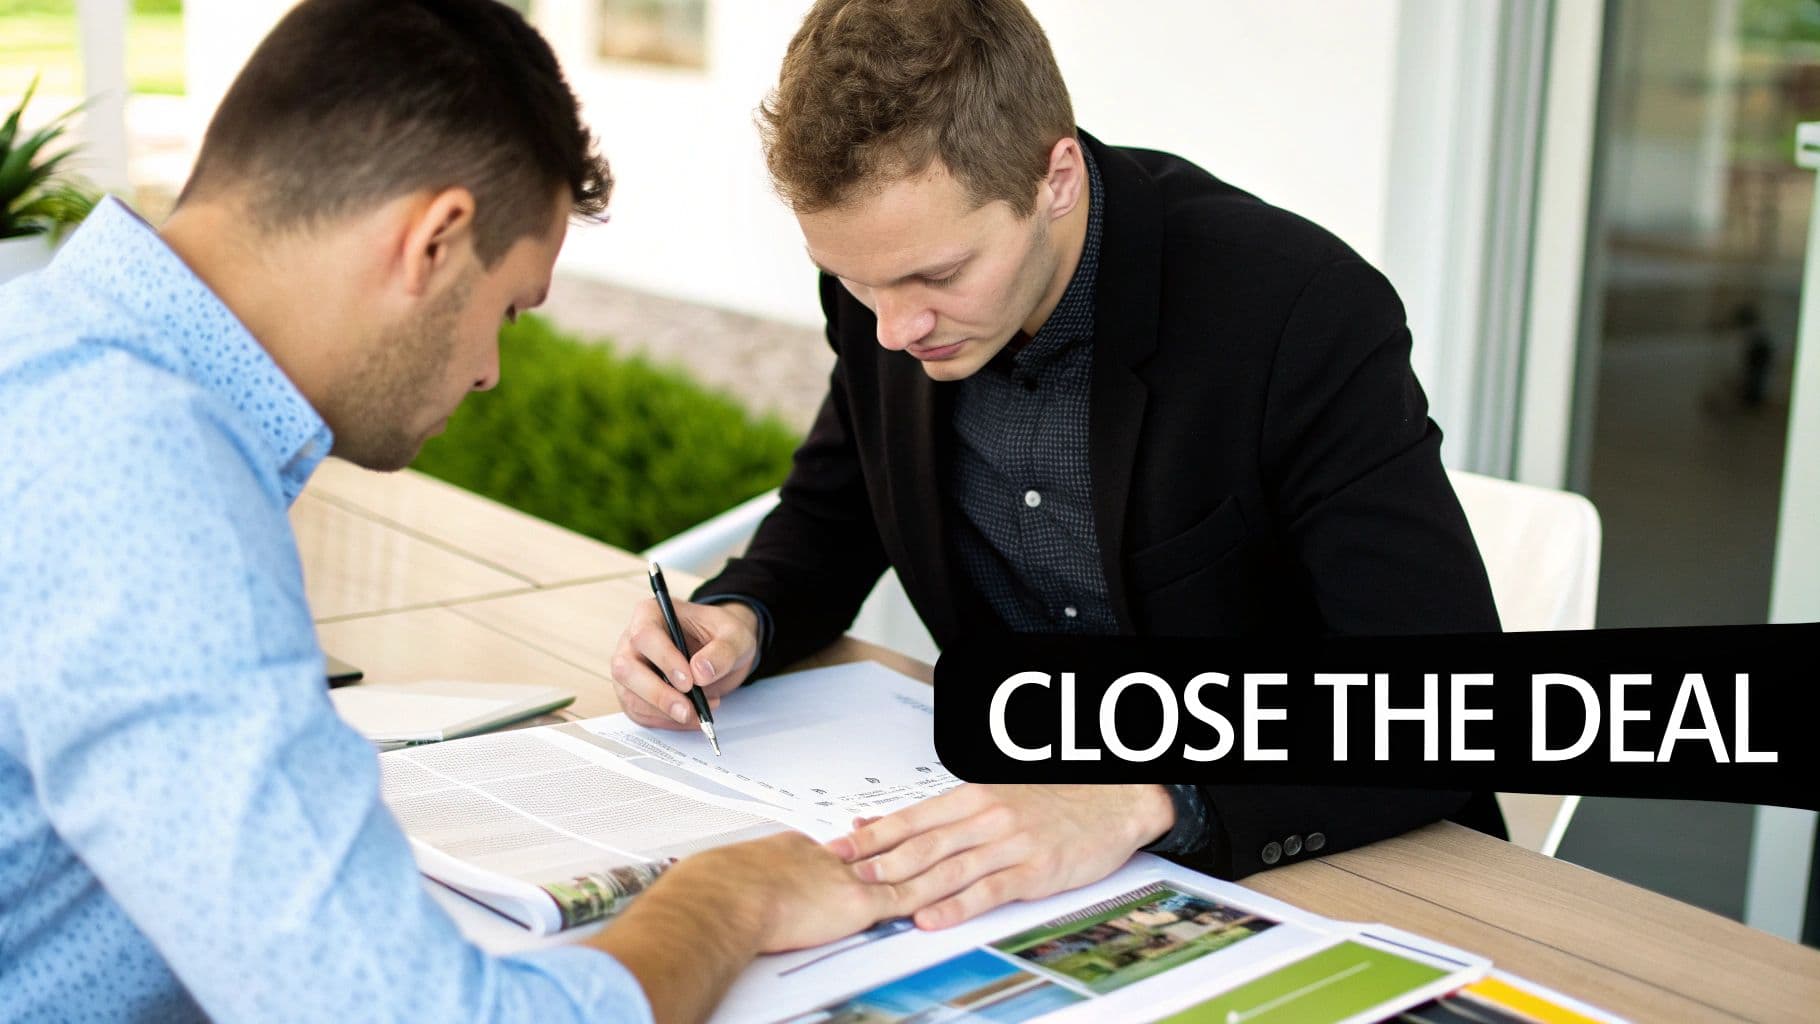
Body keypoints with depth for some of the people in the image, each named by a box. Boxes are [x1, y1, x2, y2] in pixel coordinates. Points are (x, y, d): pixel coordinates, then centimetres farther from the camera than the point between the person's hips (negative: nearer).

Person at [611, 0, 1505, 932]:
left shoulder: (1305, 311, -24)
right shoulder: (897, 264, -6)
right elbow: (833, 513, 13)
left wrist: (1138, 804, -42)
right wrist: (739, 618, -9)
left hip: (1300, 856, -4)